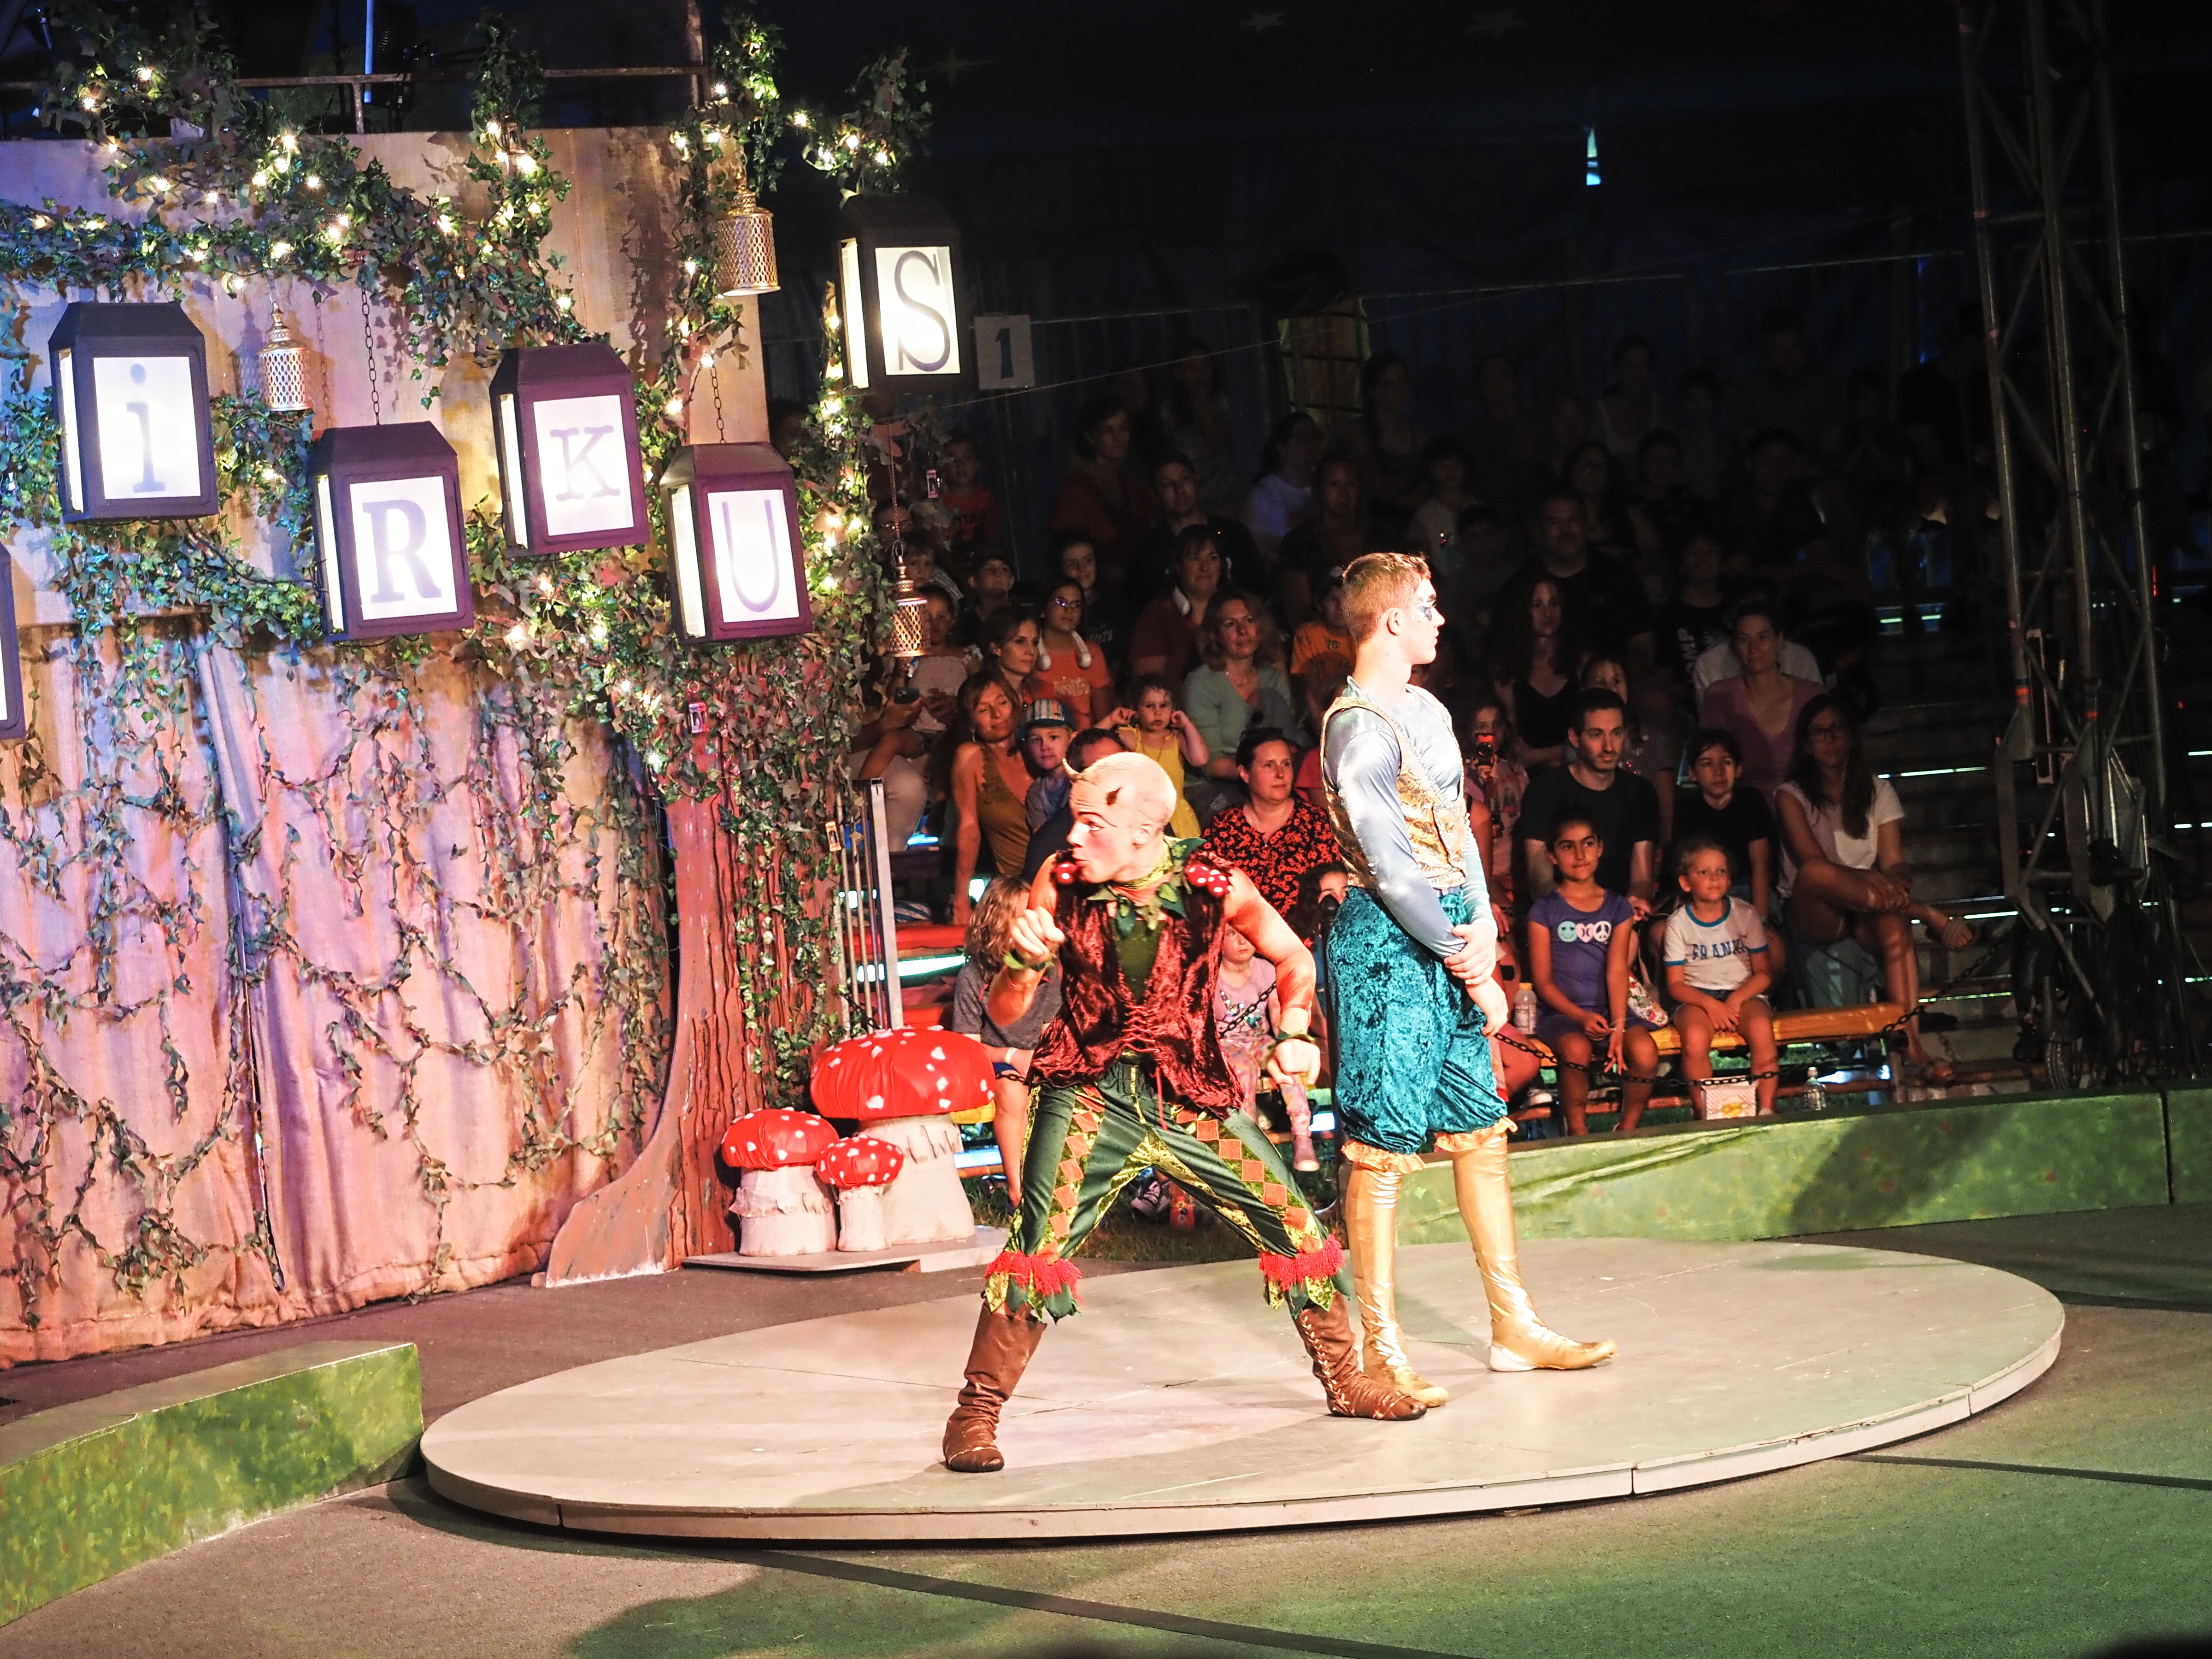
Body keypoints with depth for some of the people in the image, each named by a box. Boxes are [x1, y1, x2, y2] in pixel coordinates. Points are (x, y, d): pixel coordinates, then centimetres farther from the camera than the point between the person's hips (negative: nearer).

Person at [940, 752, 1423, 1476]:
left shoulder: (1213, 887, -10)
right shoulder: (1060, 885, -9)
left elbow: (1294, 960, 9)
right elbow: (1003, 1014, -4)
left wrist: (1293, 1035, -9)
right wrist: (1023, 960, -25)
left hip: (1193, 1097, 2)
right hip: (1089, 1095, -1)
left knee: (1295, 1222, 0)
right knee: (1040, 1245, -18)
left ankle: (1343, 1380, 22)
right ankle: (975, 1413, -6)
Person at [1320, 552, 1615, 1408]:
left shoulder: (1428, 713, 15)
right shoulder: (1358, 728, -14)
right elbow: (1390, 868, -17)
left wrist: (1483, 928, 0)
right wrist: (1469, 966, -12)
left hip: (1450, 934, 9)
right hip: (1387, 942, -9)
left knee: (1480, 1130, 12)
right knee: (1381, 1144, -6)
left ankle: (1514, 1326, 19)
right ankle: (1381, 1351, -4)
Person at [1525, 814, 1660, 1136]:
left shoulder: (1618, 907, 10)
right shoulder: (1545, 910, 2)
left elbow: (1617, 969, -2)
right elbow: (1543, 980, -2)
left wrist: (1619, 1025, -16)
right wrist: (1580, 1016, -18)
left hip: (1608, 1009, 2)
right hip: (1561, 1012, -2)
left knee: (1645, 1050, -28)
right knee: (1577, 1049, -35)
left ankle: (1628, 1130, -8)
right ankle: (1577, 1132, -16)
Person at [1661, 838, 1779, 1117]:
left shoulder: (1745, 915, 2)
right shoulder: (1679, 924, 1)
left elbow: (1764, 972, 1)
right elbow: (1676, 984, 0)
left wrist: (1736, 1000, -16)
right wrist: (1710, 1004, -19)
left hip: (1743, 992, 1)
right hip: (1697, 997, -1)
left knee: (1762, 1028, -32)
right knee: (1695, 1039, -33)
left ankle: (1767, 1108, -23)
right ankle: (1704, 1113, -21)